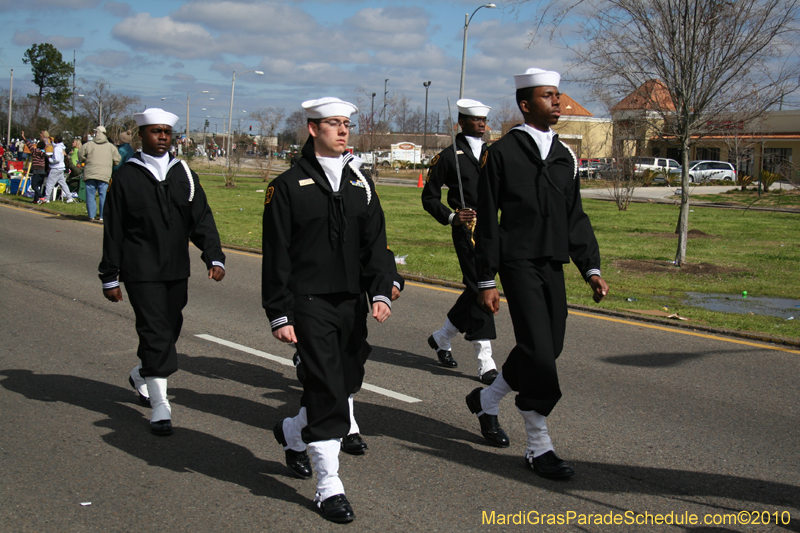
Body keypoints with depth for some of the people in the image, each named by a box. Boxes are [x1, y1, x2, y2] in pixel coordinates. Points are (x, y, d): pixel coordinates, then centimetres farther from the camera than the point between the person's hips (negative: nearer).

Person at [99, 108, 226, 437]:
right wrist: (110, 277, -1)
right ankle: (159, 406, -2)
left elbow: (201, 219, 4)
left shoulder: (183, 174, 8)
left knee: (170, 329, 14)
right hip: (142, 272, -4)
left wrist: (214, 257, -10)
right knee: (155, 332, -9)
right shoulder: (126, 177, -1)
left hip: (177, 270, 4)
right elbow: (113, 231, 1)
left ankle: (141, 375, 41)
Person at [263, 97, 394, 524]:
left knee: (348, 382, 12)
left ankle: (293, 432, 40)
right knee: (327, 388, -10)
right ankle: (328, 486, -1)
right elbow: (276, 256, -4)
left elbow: (374, 244, 11)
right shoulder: (288, 186, -3)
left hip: (352, 304, 6)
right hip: (310, 304, -5)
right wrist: (279, 315, -8)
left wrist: (380, 292, -4)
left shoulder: (361, 184, 12)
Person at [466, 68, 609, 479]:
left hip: (553, 265, 6)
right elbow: (486, 220, -3)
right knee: (539, 352, -11)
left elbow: (575, 217, 16)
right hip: (519, 264, -6)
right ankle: (538, 447, 1)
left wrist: (591, 269, 5)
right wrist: (485, 281, -6)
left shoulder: (565, 155, 13)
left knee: (548, 348, 9)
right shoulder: (502, 153, -4)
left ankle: (486, 398, 33)